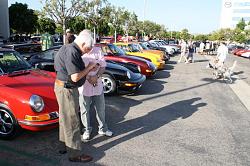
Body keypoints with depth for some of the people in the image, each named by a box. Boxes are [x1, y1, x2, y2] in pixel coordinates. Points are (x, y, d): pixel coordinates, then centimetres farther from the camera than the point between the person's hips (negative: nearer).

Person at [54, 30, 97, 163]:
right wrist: (89, 67, -13)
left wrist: (88, 68, 5)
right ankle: (75, 154, 10)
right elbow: (75, 77, -27)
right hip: (66, 89, -11)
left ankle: (65, 144, 37)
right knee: (71, 121, -1)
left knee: (65, 118, 21)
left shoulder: (69, 48, 10)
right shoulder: (72, 52, -22)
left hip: (64, 87, 11)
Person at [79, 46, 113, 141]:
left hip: (98, 86, 3)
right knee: (85, 111, 10)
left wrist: (96, 76, -17)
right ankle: (87, 130, 31)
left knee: (101, 109, 15)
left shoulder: (98, 50, 0)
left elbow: (103, 66, 0)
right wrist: (88, 78, -23)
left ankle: (103, 129, 34)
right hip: (84, 88, -3)